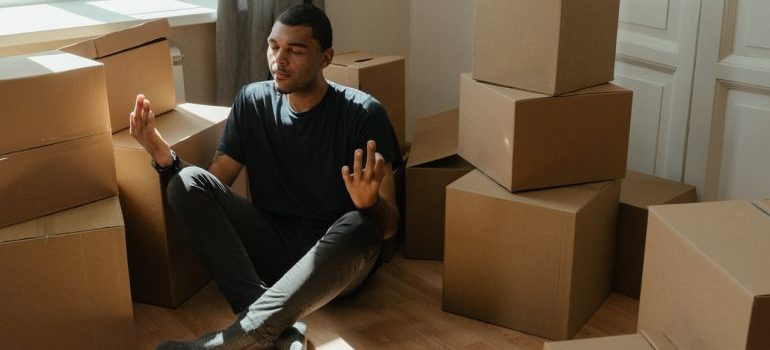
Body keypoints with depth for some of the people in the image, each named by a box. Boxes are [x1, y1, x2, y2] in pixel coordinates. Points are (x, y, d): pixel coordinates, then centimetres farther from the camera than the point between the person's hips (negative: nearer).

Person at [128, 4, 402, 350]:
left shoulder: (363, 113, -10)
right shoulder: (252, 101, 1)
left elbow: (389, 226, -13)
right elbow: (213, 183, 1)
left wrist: (370, 203, -38)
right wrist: (166, 158, -19)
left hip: (335, 253, -3)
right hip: (271, 246, 4)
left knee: (360, 226, -37)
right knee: (188, 182, -19)